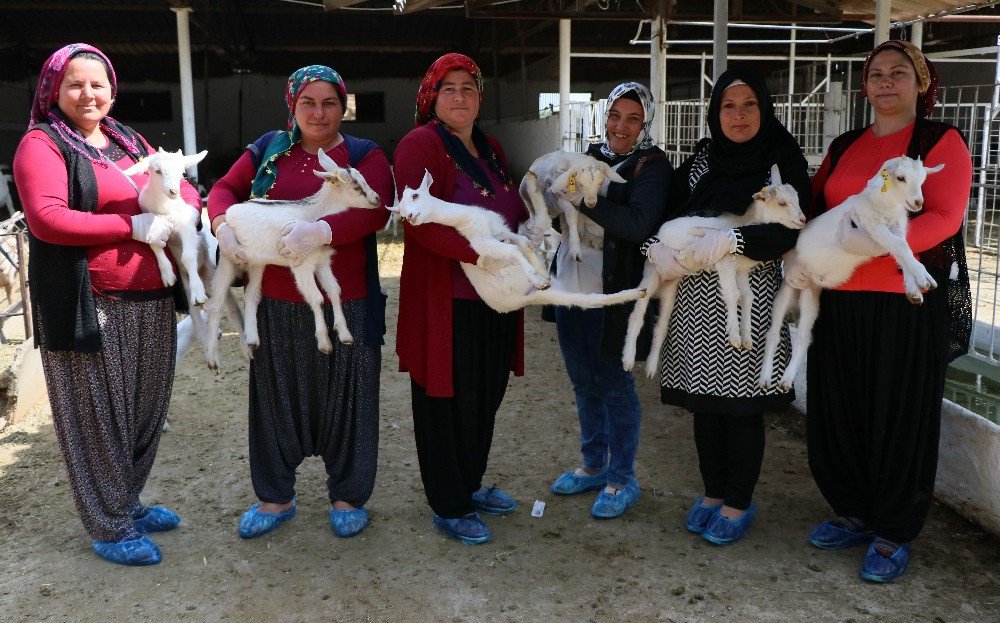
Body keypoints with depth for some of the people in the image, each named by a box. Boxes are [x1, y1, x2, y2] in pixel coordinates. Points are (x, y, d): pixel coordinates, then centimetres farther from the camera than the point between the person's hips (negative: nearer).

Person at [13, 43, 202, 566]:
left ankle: (127, 501, 35)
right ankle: (110, 529, 18)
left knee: (145, 410, 15)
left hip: (150, 303, 7)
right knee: (98, 416, 4)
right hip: (91, 306, -7)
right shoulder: (42, 144, -4)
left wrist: (180, 201, -4)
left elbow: (184, 192, 20)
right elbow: (46, 219, -18)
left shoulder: (129, 141, 17)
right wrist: (133, 227, -19)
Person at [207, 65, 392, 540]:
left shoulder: (364, 155, 0)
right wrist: (223, 224, -13)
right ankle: (275, 497, 31)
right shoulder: (268, 150, 11)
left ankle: (347, 497, 27)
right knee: (276, 396, 13)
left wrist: (321, 230, -31)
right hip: (275, 304, 3)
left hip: (345, 303, -3)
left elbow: (375, 210, -16)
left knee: (344, 398, 8)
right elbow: (224, 189, 10)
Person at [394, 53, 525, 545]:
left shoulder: (490, 149, 16)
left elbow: (515, 210, 23)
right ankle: (449, 508, 20)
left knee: (486, 396, 17)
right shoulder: (420, 145, -9)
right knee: (447, 402, 4)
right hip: (446, 301, -8)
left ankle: (471, 486, 36)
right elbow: (419, 221, -21)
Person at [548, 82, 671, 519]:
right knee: (584, 382, 16)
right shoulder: (590, 157, 12)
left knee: (614, 384, 2)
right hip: (571, 288, 7)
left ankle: (622, 479, 17)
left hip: (611, 295, -6)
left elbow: (639, 223, -22)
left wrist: (584, 200, -24)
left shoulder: (651, 166, -7)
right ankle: (594, 465, 33)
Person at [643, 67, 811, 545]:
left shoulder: (783, 161, -3)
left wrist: (726, 242, -24)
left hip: (749, 301, -4)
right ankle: (713, 493, 29)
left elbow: (787, 232, -12)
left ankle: (739, 504, 20)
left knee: (741, 404, 3)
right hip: (696, 297, 4)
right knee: (704, 399, 12)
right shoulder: (702, 158, 9)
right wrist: (662, 252, -15)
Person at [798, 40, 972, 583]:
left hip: (908, 304, -5)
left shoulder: (941, 142, 1)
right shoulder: (843, 147, 16)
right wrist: (796, 257, -5)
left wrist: (876, 243, -27)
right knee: (836, 412, 9)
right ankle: (855, 513, 29)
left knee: (899, 419, 4)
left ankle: (893, 534, 20)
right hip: (839, 301, 5)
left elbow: (943, 218, -12)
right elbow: (813, 211, 15)